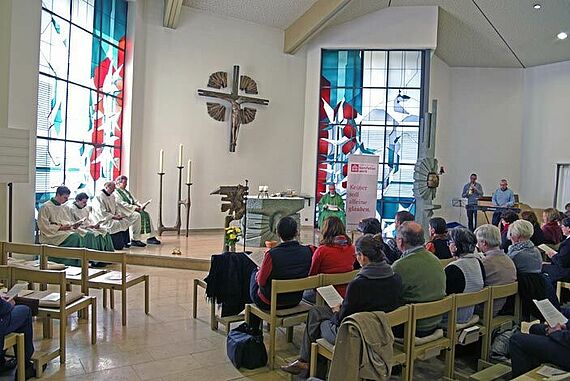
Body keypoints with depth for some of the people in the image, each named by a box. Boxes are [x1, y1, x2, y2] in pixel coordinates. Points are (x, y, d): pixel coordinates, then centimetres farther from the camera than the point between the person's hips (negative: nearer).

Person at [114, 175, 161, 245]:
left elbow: (134, 200, 21)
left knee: (146, 214, -8)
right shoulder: (116, 192, -4)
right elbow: (122, 204, -15)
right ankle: (136, 239, -28)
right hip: (125, 211, -9)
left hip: (133, 209, 9)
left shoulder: (126, 191, 24)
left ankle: (151, 237, -10)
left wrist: (140, 205, 0)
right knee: (138, 215, -31)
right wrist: (135, 207, -20)